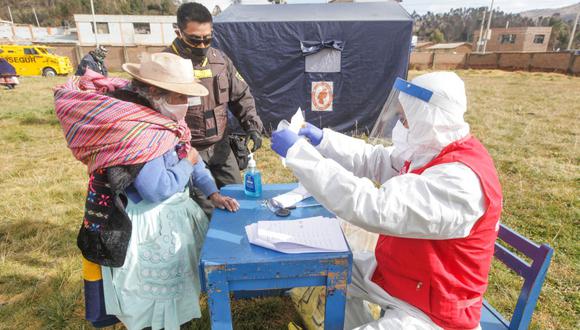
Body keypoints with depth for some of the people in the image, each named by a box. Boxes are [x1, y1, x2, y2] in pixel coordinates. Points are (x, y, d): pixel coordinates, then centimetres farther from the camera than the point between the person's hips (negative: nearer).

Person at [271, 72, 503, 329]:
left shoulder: (459, 179, -33)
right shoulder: (431, 149, -4)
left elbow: (372, 207, -42)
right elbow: (374, 160, 4)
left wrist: (298, 151, -38)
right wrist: (321, 139, -8)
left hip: (429, 308, -8)